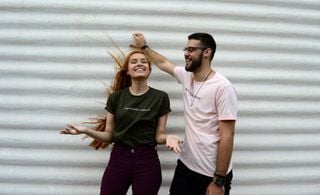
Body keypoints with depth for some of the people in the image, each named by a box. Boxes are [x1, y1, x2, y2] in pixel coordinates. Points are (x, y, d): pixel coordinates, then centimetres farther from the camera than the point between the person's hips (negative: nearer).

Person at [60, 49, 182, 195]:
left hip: (147, 161, -1)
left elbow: (159, 136, 0)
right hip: (119, 159, 1)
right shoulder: (116, 97, 1)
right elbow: (109, 136, 4)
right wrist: (86, 131, -12)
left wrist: (168, 138, -21)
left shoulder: (160, 97, -3)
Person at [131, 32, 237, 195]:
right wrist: (143, 47, 31)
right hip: (185, 166, 7)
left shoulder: (222, 87, -18)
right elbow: (164, 63, 24)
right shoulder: (186, 76, 3)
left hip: (213, 174, -6)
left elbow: (227, 136, -19)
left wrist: (219, 181, -19)